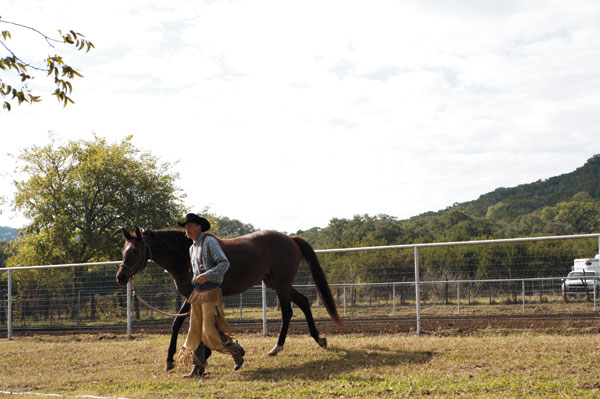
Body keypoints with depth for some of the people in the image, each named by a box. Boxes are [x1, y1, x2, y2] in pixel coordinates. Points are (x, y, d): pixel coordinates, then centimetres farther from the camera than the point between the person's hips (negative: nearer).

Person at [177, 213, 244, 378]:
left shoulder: (210, 242, -7)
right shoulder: (192, 248, 18)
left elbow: (224, 263, -15)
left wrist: (207, 275, -24)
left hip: (210, 291, -8)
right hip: (197, 292, 8)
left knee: (210, 331, -11)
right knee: (195, 331, 5)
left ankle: (236, 351, 11)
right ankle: (198, 368, 9)